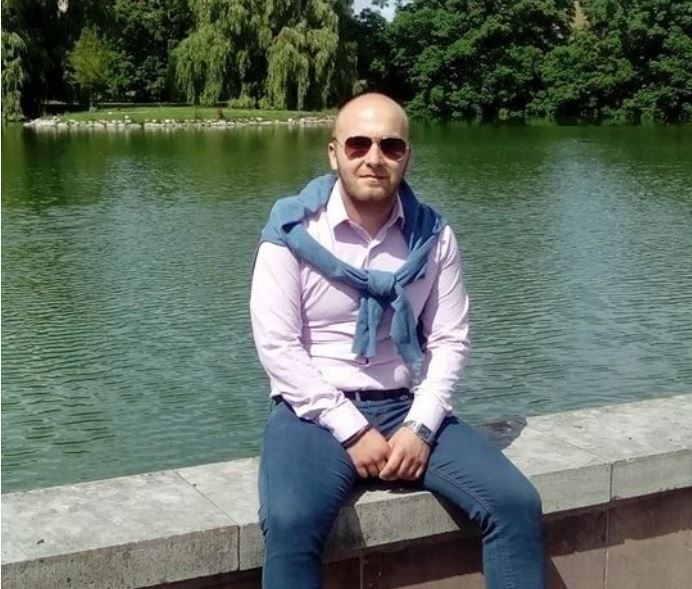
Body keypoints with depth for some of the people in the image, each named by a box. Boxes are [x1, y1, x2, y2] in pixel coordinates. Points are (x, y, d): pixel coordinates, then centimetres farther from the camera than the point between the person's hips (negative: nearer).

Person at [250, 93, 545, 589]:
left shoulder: (433, 236, 2)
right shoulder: (294, 231, -8)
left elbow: (450, 341, 3)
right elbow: (276, 345, -12)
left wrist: (420, 426, -11)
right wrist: (353, 430, -15)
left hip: (403, 407, 4)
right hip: (315, 412, -3)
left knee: (517, 504, -14)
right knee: (291, 523, -33)